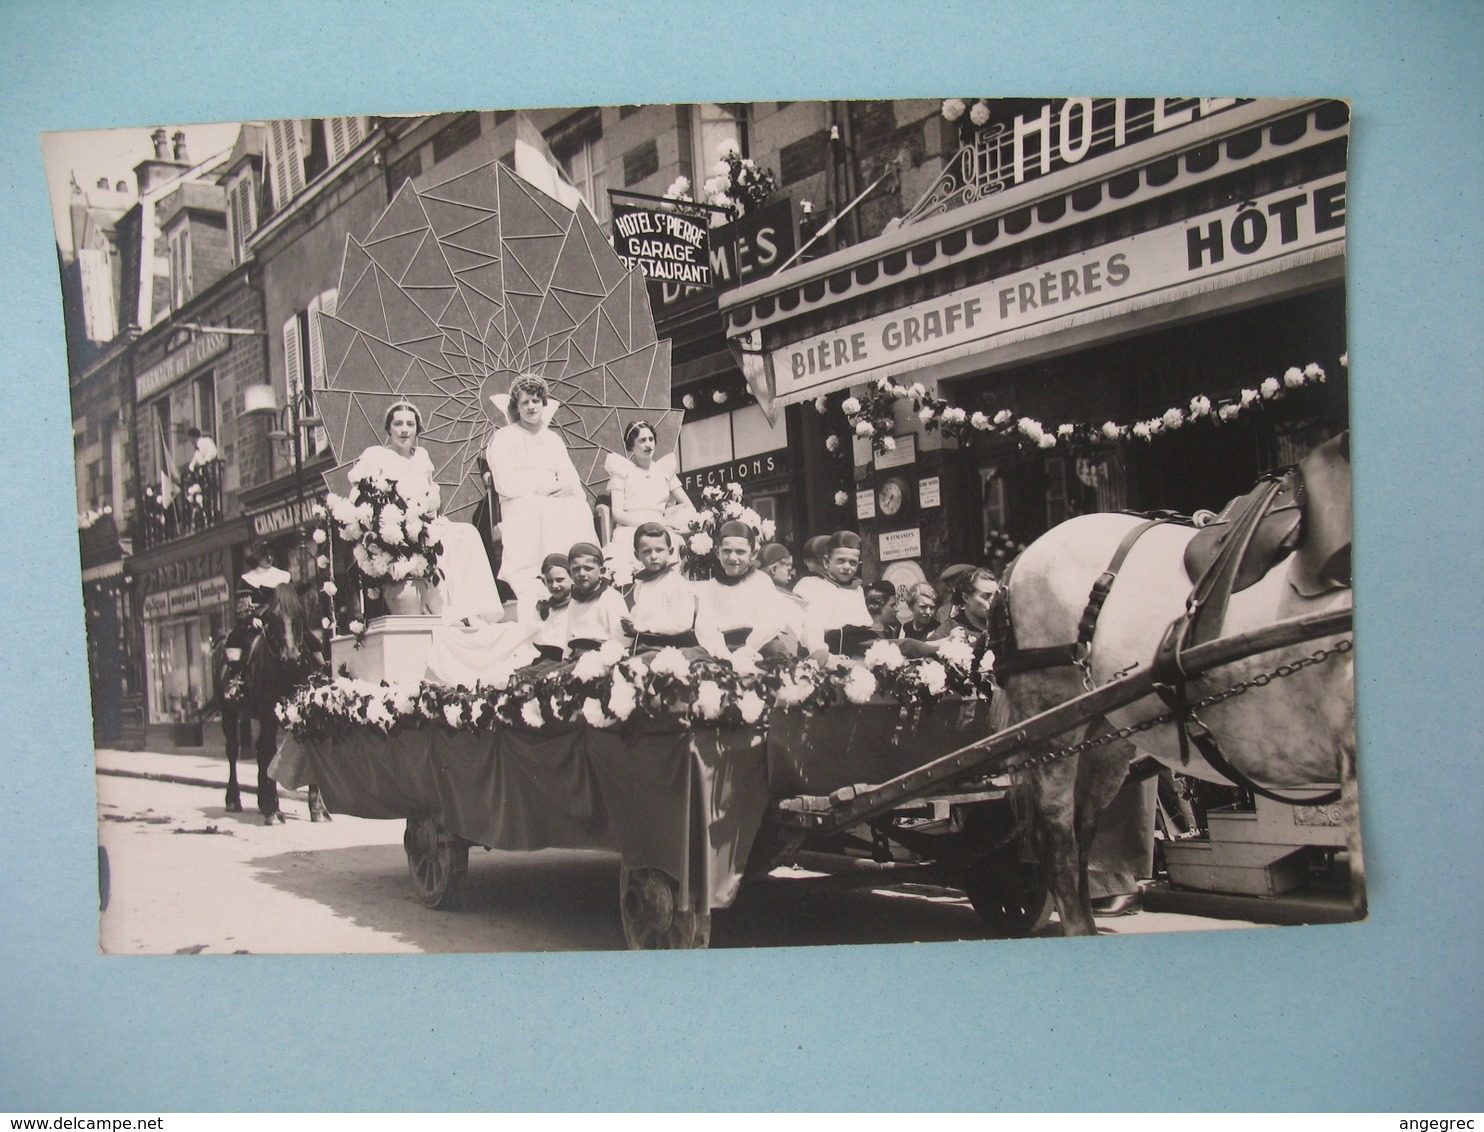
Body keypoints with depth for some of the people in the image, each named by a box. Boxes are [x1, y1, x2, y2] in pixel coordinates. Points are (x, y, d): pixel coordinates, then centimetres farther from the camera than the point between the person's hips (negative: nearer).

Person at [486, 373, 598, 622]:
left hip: (557, 505, 4)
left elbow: (571, 480, 16)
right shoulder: (503, 438, 11)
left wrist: (568, 488, -10)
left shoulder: (553, 439, 26)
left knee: (580, 512, -29)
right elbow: (506, 485, -3)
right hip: (521, 509, -4)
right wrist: (549, 486, -6)